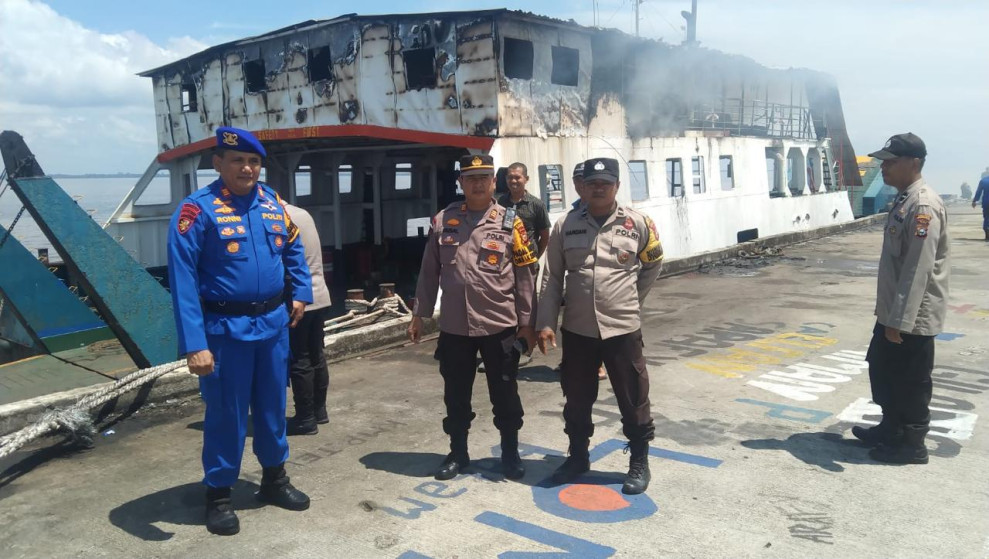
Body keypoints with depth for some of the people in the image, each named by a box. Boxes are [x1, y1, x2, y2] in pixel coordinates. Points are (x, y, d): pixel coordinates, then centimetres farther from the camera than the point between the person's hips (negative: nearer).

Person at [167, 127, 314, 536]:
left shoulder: (272, 202, 4)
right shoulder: (198, 209, -14)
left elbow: (293, 249, 21)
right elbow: (182, 280, -18)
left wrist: (302, 292, 11)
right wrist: (194, 345, -22)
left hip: (273, 323, 5)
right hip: (225, 329, -5)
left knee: (273, 405, 17)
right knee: (226, 413, 6)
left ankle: (274, 480, 36)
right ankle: (218, 495, 25)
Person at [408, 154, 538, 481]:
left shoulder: (510, 223, -2)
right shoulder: (442, 221, 4)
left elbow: (525, 276, -1)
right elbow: (429, 271, 8)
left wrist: (527, 321, -1)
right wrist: (419, 314, 7)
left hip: (500, 325, -2)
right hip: (454, 327, 2)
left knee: (504, 395, 11)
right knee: (455, 395, 13)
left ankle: (510, 453, 29)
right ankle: (457, 453, 31)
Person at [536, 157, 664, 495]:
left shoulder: (638, 224, -3)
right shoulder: (565, 226, 0)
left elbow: (653, 265, 13)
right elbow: (553, 278, 2)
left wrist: (631, 299, 10)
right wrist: (546, 322, -4)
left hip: (622, 328, -1)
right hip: (576, 330, 2)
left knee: (633, 400, 8)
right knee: (577, 399, 15)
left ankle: (639, 463, 25)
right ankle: (578, 456, 33)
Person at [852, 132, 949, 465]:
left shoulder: (923, 205, -21)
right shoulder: (903, 201, 11)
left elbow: (918, 269, -25)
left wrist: (900, 320, -25)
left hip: (913, 316, -10)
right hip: (893, 310, 10)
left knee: (911, 381, 3)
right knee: (881, 367, 20)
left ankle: (913, 445, 18)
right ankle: (891, 429, 36)